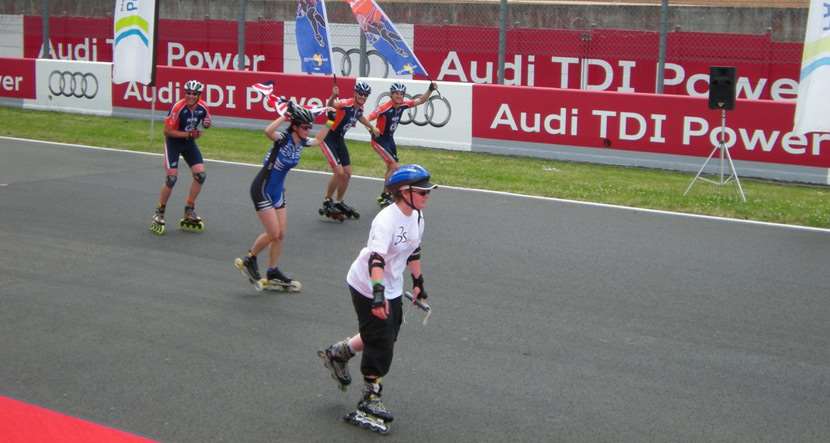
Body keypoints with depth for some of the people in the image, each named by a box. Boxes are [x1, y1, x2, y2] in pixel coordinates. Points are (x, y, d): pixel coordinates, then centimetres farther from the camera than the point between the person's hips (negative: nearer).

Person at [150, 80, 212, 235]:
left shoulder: (202, 107, -11)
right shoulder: (178, 107, -26)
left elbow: (207, 120, 11)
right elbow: (167, 130, -22)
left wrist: (207, 123, -14)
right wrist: (188, 134, -27)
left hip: (189, 142, 5)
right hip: (173, 141, -5)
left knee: (200, 174, -7)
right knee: (171, 178, -12)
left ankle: (189, 211, 10)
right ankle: (159, 213, 6)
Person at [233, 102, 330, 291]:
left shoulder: (301, 142, 1)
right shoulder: (283, 138, -21)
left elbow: (318, 140, 23)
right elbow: (268, 131, -44)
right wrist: (285, 116, -38)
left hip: (278, 191, 8)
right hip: (262, 189, -8)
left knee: (280, 235, 8)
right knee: (273, 233, -9)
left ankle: (273, 275, 20)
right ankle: (248, 260, 14)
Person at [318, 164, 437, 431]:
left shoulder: (417, 217, 0)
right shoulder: (386, 220, -27)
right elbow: (376, 258, -38)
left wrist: (418, 282, 20)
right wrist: (378, 293, -47)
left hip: (392, 288, 9)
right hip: (367, 287, -9)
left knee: (388, 334, 16)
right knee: (380, 344, -3)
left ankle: (338, 353, 37)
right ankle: (370, 399, 13)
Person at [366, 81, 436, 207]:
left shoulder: (403, 104, -8)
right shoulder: (384, 107, -27)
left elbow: (421, 100, 0)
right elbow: (367, 119, -29)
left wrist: (430, 90, -14)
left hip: (389, 139, 8)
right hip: (379, 140, -8)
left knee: (391, 168, 17)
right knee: (395, 167, -14)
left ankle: (384, 196, 32)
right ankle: (385, 196, -3)